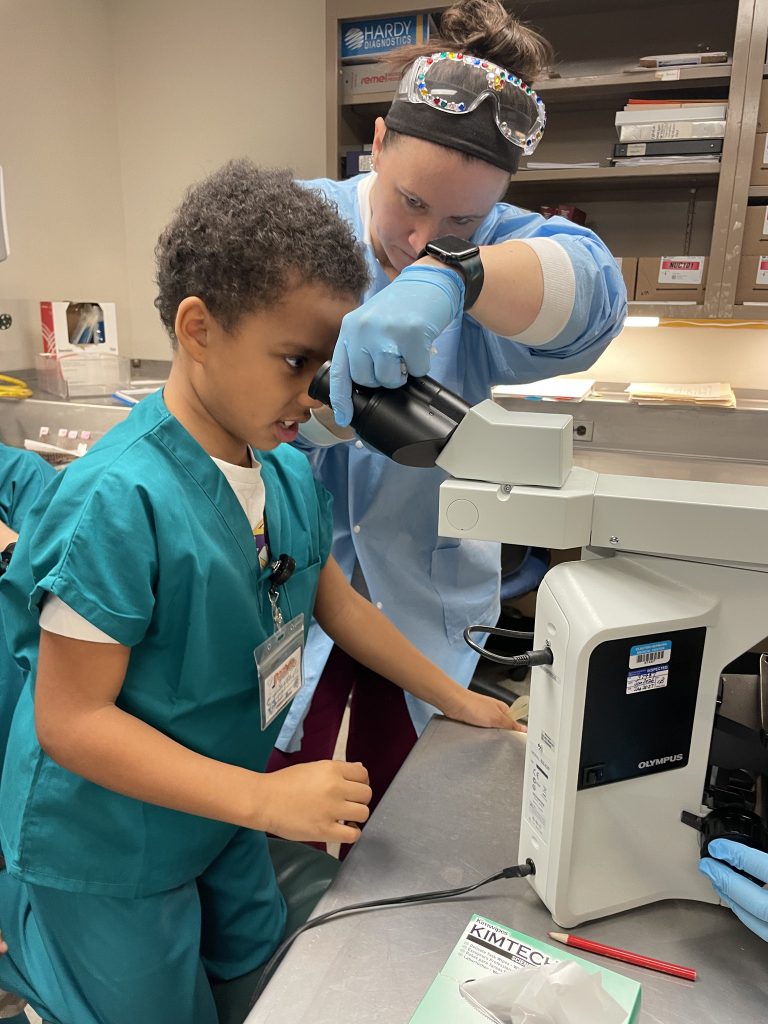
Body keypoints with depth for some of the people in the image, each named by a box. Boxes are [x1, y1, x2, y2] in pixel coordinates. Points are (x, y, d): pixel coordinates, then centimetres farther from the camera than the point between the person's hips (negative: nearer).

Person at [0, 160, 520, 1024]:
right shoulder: (119, 501, -31)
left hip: (220, 821, 7)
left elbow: (338, 604, 3)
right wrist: (265, 799, -31)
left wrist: (462, 704, 6)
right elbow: (70, 720, -26)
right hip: (110, 851, -6)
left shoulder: (289, 473, -9)